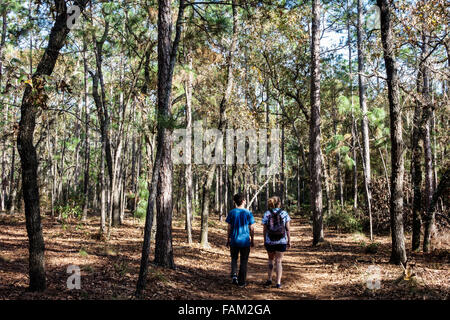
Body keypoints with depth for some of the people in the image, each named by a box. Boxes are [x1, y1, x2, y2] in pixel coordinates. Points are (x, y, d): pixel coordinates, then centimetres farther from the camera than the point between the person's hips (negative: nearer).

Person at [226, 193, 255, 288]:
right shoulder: (248, 213, -5)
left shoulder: (231, 212, -3)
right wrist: (252, 240, 9)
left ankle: (234, 275, 2)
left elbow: (229, 228, -1)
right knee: (243, 261, 8)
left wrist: (228, 239, 10)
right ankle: (241, 282, 11)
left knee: (234, 258, 19)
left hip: (234, 241, 1)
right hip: (245, 241, -1)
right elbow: (251, 229, -2)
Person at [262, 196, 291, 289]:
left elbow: (265, 229, -1)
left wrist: (264, 241, 9)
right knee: (278, 261, 6)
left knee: (271, 259, 21)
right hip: (282, 241, -1)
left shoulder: (266, 214, -2)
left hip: (270, 241, 1)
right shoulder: (284, 213, -3)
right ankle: (278, 283, 3)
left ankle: (269, 279, 17)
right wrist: (289, 241, 5)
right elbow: (288, 229, -2)